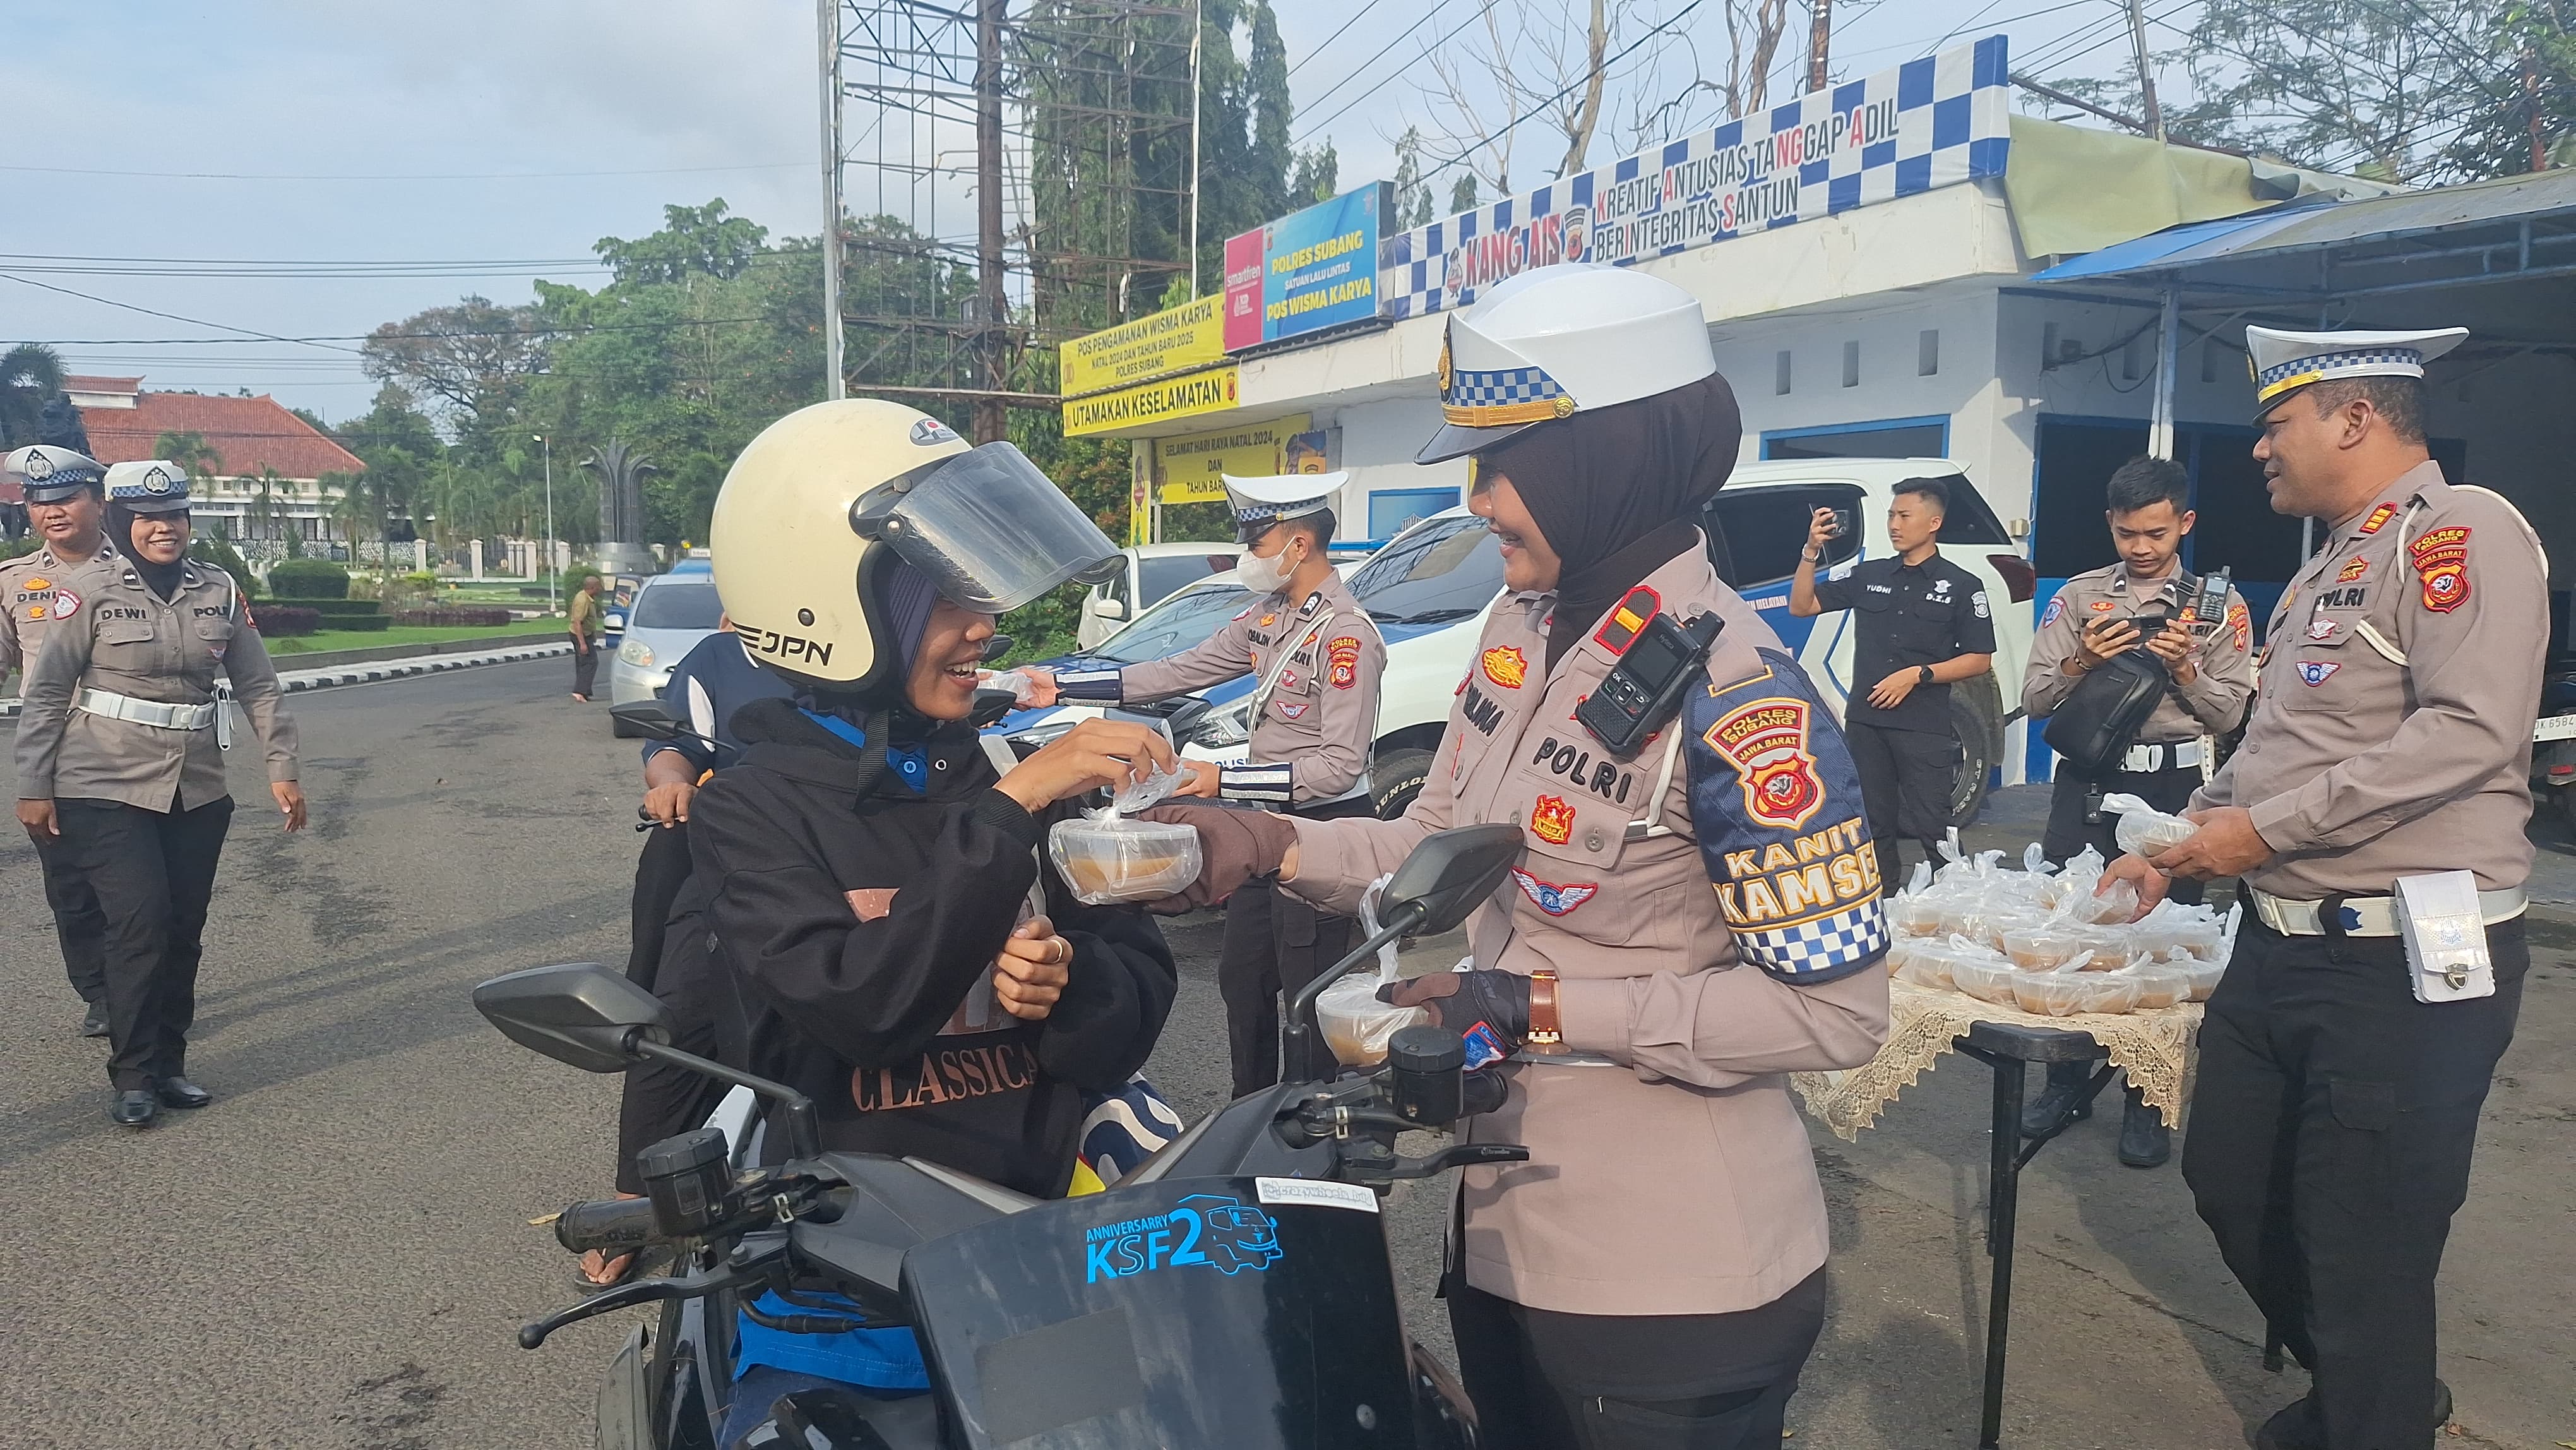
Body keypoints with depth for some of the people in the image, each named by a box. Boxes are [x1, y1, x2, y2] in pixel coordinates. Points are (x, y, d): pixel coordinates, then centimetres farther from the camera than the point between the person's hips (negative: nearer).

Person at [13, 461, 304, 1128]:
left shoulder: (219, 591, 4)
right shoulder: (91, 590, -6)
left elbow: (258, 687, 8)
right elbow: (45, 692, -3)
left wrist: (281, 770, 3)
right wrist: (34, 788, -4)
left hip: (197, 791, 4)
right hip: (107, 788, -4)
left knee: (184, 930, 7)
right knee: (140, 921, -11)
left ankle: (167, 1062, 19)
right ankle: (133, 1075, 1)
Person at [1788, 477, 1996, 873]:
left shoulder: (1961, 586, 0)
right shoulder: (1868, 575, 10)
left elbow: (1979, 660, -2)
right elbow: (1800, 606, 8)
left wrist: (1918, 675, -15)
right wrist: (1812, 551, -6)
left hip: (1924, 726, -4)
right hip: (1865, 721, 4)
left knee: (1932, 829, -5)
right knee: (1873, 826, 12)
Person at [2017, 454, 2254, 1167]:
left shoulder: (2219, 605, 4)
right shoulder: (2078, 598, 8)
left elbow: (2229, 715, 1)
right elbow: (2033, 699, 3)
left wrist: (2185, 670, -15)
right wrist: (2081, 662, -15)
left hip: (2172, 784, -2)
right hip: (2085, 781, 2)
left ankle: (2147, 1103, 15)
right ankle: (2067, 1082, 21)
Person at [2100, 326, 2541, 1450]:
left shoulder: (2458, 530, -12)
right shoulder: (2327, 571, 17)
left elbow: (2473, 728, -24)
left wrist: (2266, 828, -21)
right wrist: (2180, 847, 14)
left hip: (2405, 968, -9)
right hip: (2281, 944, 10)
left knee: (2361, 1247, 0)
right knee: (2230, 1186, 18)